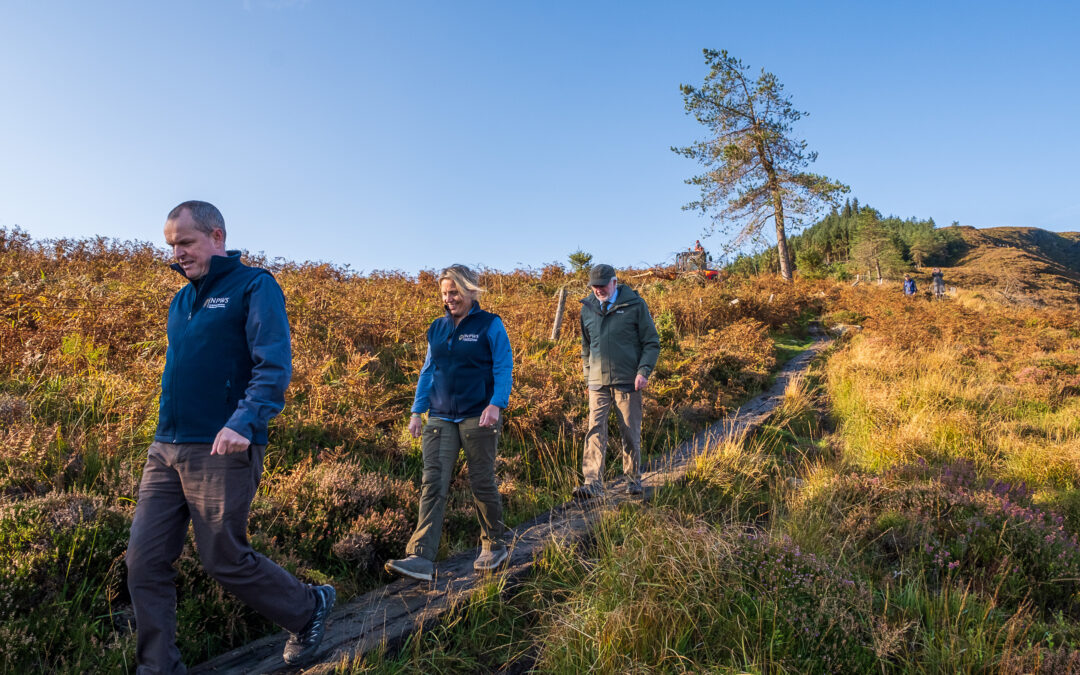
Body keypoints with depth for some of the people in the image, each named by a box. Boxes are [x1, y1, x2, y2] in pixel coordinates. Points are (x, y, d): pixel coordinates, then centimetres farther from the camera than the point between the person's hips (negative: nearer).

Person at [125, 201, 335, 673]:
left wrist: (244, 421, -28)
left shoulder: (254, 286, -5)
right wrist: (167, 430, 20)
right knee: (144, 561, 6)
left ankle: (310, 608, 24)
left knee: (224, 559, 1)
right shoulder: (181, 300, 18)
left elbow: (274, 365, -16)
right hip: (165, 449, 8)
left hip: (223, 451, -7)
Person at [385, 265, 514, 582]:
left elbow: (504, 369, -6)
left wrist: (496, 404, -20)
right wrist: (417, 412, 10)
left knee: (482, 483, 5)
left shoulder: (490, 325, -1)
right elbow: (428, 371, 16)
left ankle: (494, 546, 25)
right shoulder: (437, 328, 13)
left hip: (477, 418, -4)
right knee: (433, 483, -5)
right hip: (440, 418, 4)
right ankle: (421, 558, -6)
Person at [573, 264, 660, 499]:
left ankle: (633, 480, 23)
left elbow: (651, 342, 1)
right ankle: (592, 483, -9)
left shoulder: (635, 305, -1)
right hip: (598, 382, 2)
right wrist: (587, 374, 16)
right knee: (595, 431, -7)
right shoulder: (587, 309, 10)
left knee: (631, 433, 6)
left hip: (627, 382, -2)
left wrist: (644, 371, -10)